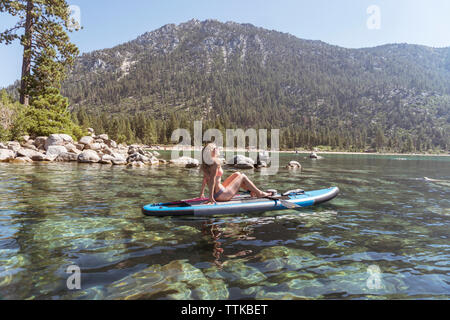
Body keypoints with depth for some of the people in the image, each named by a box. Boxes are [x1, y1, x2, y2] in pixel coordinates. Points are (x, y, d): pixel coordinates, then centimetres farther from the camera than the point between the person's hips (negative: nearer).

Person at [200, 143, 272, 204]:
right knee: (242, 177, 8)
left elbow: (205, 178, 10)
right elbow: (212, 179, -26)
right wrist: (211, 197, -27)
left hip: (215, 195, 9)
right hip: (221, 195, -9)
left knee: (237, 174, 20)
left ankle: (252, 191, 32)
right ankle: (259, 193, 23)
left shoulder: (204, 164, 4)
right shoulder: (216, 162, -21)